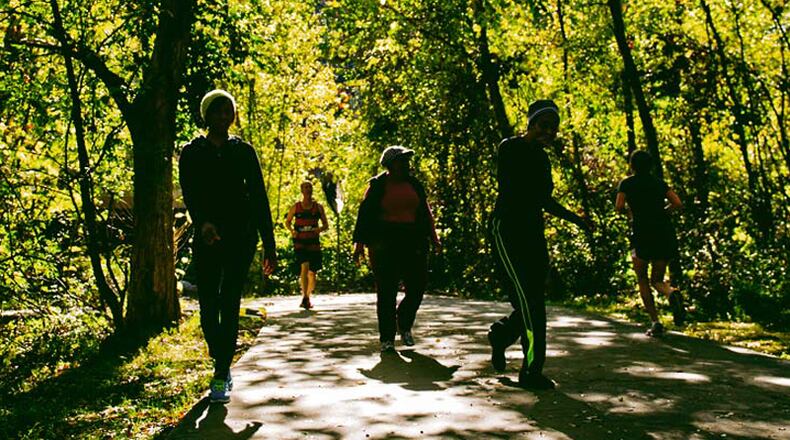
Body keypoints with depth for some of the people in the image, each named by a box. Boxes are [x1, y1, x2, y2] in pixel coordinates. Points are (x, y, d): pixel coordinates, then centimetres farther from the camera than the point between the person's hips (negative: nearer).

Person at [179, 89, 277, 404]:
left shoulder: (243, 151, 9)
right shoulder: (192, 153, 7)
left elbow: (259, 197, 7)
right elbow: (189, 192, -7)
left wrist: (269, 244, 2)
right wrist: (202, 222, -28)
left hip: (241, 236, -1)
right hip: (207, 236, 1)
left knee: (230, 304, -7)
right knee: (208, 305, 0)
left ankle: (221, 377, -3)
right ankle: (221, 363, 23)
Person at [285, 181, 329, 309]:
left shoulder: (318, 207, 8)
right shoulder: (296, 207, 5)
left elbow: (326, 225, 11)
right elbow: (287, 221, 18)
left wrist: (320, 229, -11)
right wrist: (291, 230, -2)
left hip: (314, 242, 2)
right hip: (300, 242, -2)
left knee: (312, 273, 5)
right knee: (304, 266, -24)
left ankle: (308, 297, 25)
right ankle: (304, 296, -25)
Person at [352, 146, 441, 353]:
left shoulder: (414, 185, 13)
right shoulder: (378, 185, 1)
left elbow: (425, 213, 19)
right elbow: (365, 214, 0)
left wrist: (434, 239, 15)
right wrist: (359, 243, -6)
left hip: (413, 243, 4)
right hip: (385, 243, -4)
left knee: (417, 287, -1)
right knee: (386, 292, -2)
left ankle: (404, 325, 25)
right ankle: (387, 339, 5)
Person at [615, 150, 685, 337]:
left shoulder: (627, 183, 6)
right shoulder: (659, 183, 16)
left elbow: (619, 207, -6)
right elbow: (678, 204, 6)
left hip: (643, 233, -3)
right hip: (665, 234, 3)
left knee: (642, 280, 13)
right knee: (657, 280, 15)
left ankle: (655, 322, -2)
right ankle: (673, 293, -22)